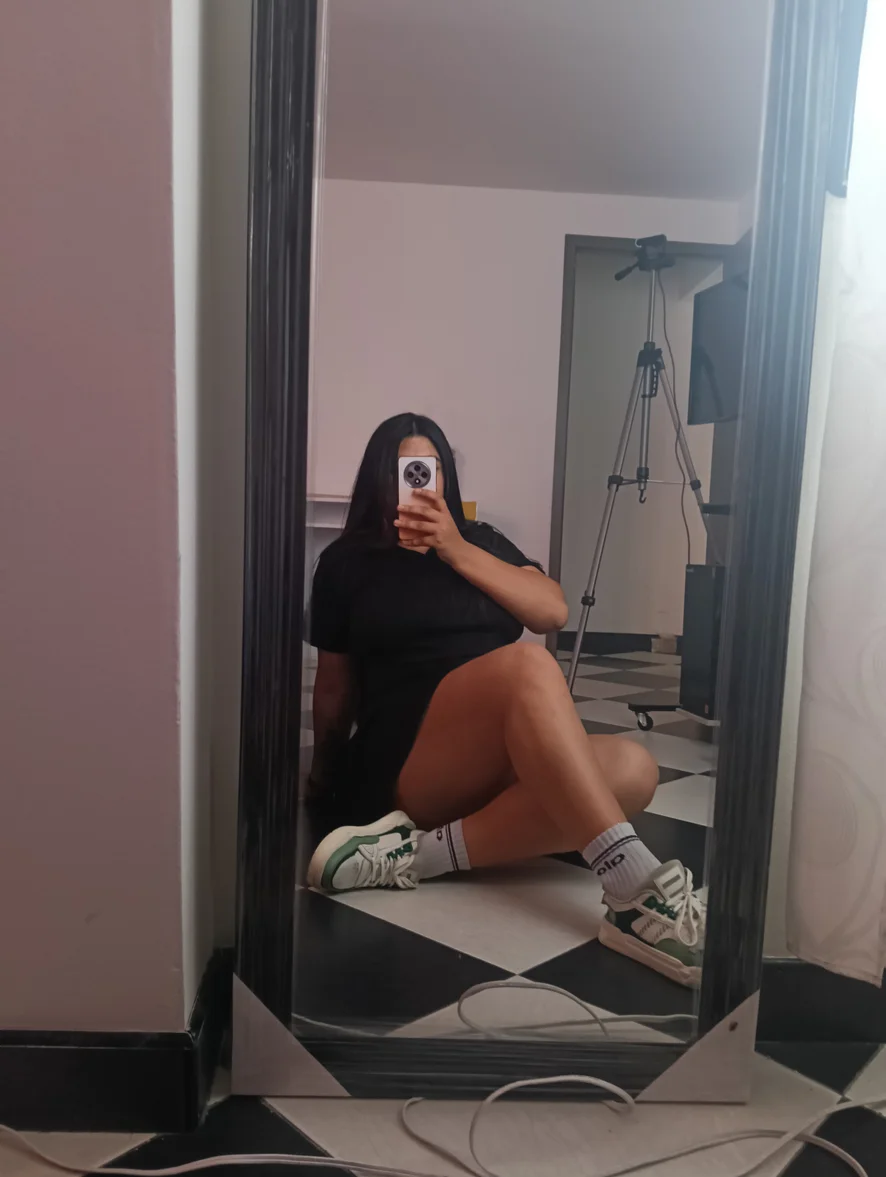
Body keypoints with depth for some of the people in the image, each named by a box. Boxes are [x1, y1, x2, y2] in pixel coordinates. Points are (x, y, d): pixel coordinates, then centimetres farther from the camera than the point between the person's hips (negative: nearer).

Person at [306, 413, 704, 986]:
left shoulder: (481, 540, 21)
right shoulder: (347, 562, 13)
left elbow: (554, 611, 5)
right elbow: (334, 683, 17)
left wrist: (458, 552, -3)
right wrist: (326, 775, 21)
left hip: (505, 767, 5)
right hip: (408, 764, -4)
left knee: (632, 767, -27)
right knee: (529, 665, -34)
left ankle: (418, 853, -30)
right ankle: (638, 896, -42)